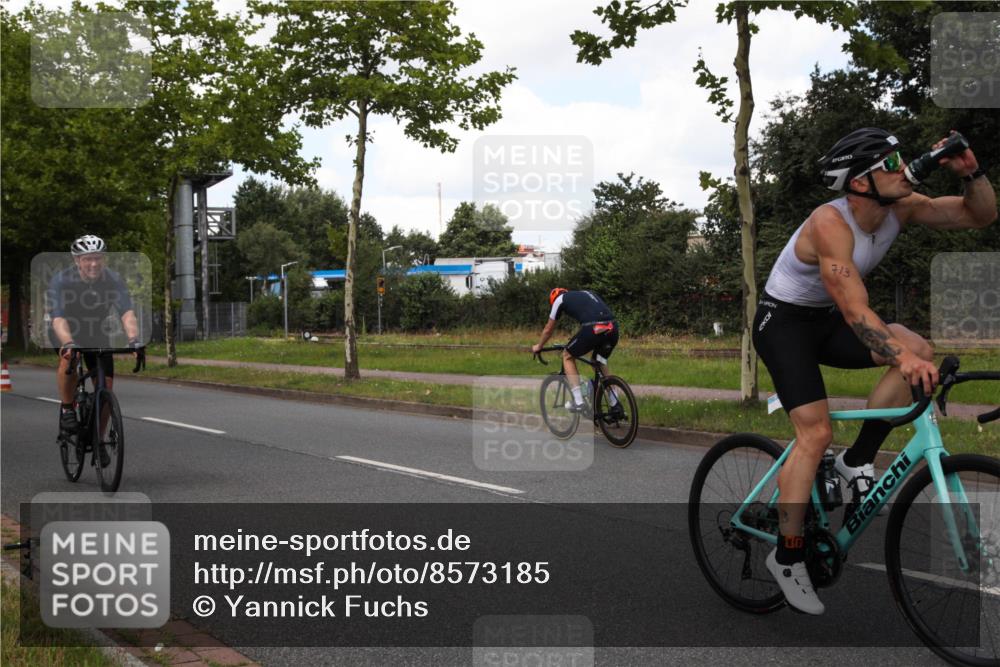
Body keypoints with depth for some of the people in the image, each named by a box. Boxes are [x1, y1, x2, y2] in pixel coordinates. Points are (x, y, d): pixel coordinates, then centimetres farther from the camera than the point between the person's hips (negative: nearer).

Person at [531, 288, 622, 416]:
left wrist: (538, 346, 48)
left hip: (594, 329, -6)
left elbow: (549, 329, 29)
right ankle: (616, 407, 22)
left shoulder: (560, 299, 19)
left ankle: (578, 402, 11)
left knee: (567, 356, 18)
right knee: (600, 363, 29)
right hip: (613, 328, 6)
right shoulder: (586, 294, 36)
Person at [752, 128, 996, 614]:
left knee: (917, 350, -16)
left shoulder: (900, 209, -9)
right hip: (783, 321, -7)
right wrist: (900, 357, -50)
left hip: (825, 320, 7)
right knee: (816, 432, -18)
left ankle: (857, 461, -4)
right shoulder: (830, 224, -30)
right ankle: (787, 557, -5)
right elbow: (855, 309, -38)